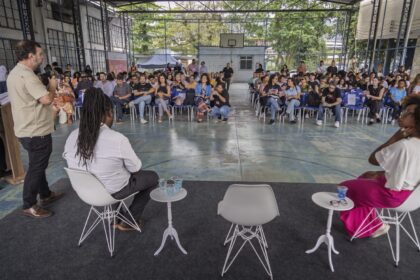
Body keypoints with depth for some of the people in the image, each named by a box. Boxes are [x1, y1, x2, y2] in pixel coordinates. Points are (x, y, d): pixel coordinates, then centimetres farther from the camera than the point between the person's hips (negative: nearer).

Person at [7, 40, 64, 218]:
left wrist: (49, 106, 9)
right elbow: (46, 98, -28)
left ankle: (45, 195, 37)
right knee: (36, 168, 2)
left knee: (38, 166, 21)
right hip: (36, 132, -11)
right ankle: (29, 206, 15)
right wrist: (52, 86, -9)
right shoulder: (26, 75, -22)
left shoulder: (16, 73, 13)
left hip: (30, 130, 11)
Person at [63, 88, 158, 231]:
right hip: (114, 192, -6)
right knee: (153, 177, 17)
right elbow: (135, 168, -14)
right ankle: (129, 221, 21)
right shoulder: (118, 139, -29)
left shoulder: (72, 137, -12)